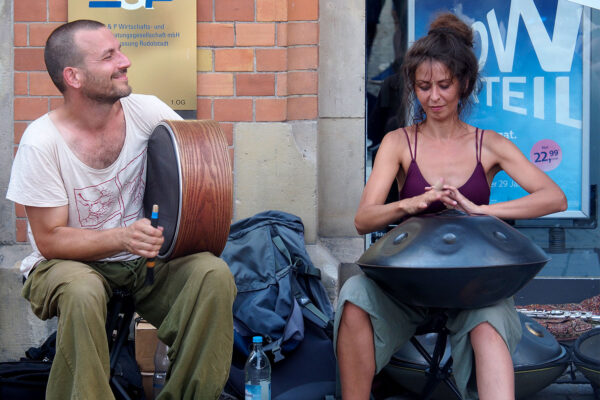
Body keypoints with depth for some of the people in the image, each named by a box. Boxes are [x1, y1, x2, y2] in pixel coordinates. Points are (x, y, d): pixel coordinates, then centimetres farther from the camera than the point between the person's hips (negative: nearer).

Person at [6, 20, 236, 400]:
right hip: (72, 262, -3)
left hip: (144, 257, 4)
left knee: (215, 275, -24)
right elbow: (50, 240, -13)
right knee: (82, 292, -38)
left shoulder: (145, 111, -6)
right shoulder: (42, 143, -15)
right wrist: (122, 237, -30)